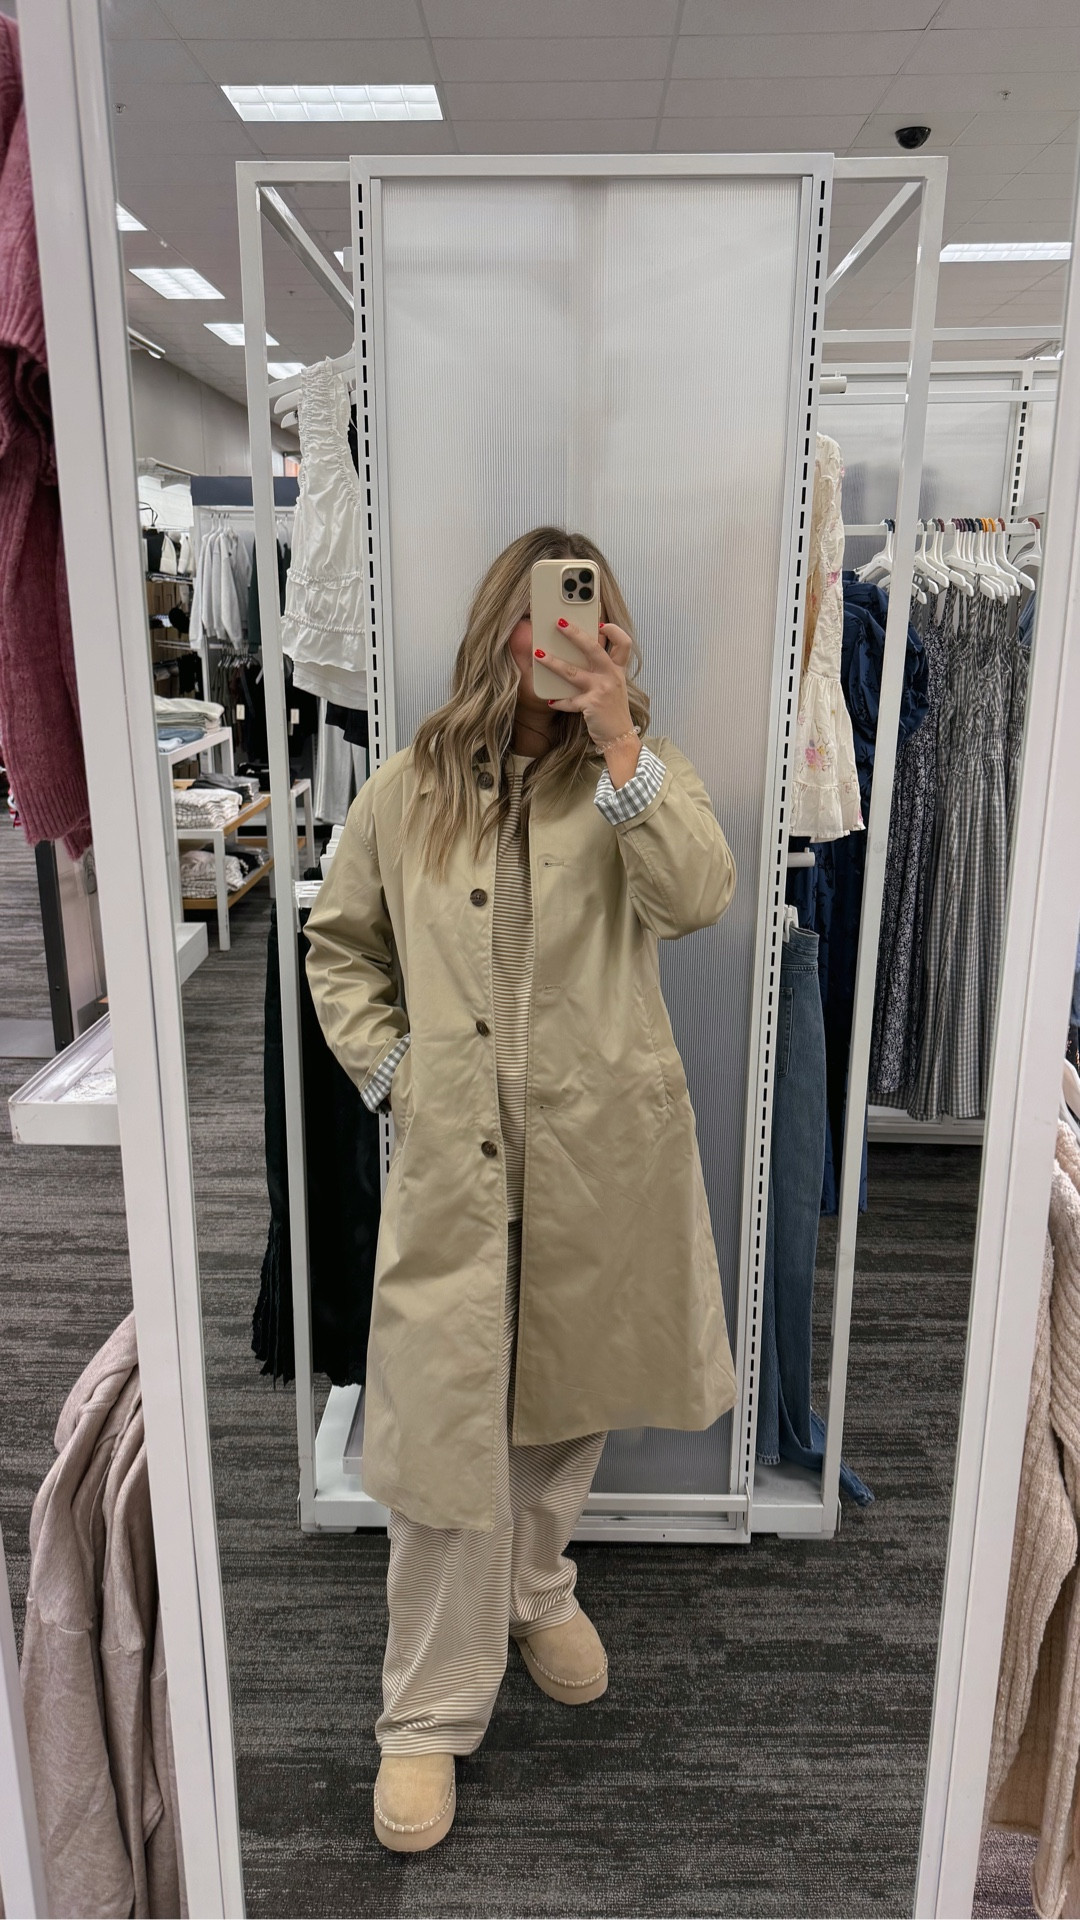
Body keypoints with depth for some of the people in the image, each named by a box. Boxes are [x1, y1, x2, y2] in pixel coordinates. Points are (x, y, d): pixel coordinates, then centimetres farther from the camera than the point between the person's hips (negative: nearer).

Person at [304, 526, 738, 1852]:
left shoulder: (638, 773, 1)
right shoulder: (406, 790, 4)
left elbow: (698, 897, -19)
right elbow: (339, 943, 14)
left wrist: (616, 738, -26)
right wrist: (387, 1066, 1)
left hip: (602, 1154, 1)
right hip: (452, 1158, 0)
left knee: (568, 1398, 20)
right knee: (445, 1430, 3)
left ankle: (536, 1585, 50)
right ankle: (428, 1718, 25)